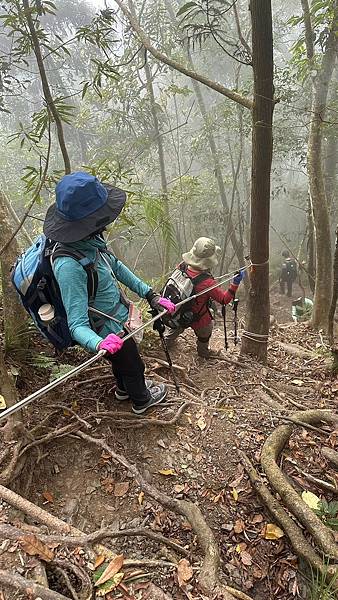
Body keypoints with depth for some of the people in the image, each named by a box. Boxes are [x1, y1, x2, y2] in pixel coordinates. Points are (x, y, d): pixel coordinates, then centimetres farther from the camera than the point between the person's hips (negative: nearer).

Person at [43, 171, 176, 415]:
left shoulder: (90, 240, -14)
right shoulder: (69, 266, -40)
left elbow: (116, 266, 0)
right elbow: (77, 324, -37)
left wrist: (151, 295, -4)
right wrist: (99, 344, -57)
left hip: (118, 323, 8)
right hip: (111, 332, -7)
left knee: (124, 361, 34)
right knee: (133, 366, 21)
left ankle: (125, 388, 64)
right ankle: (142, 400, 53)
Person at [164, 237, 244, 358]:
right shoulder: (208, 283, -40)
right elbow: (224, 299, -29)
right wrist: (235, 283, -29)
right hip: (198, 319, -5)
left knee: (178, 325, 39)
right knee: (204, 334, 29)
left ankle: (168, 341, 65)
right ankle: (203, 352, 57)